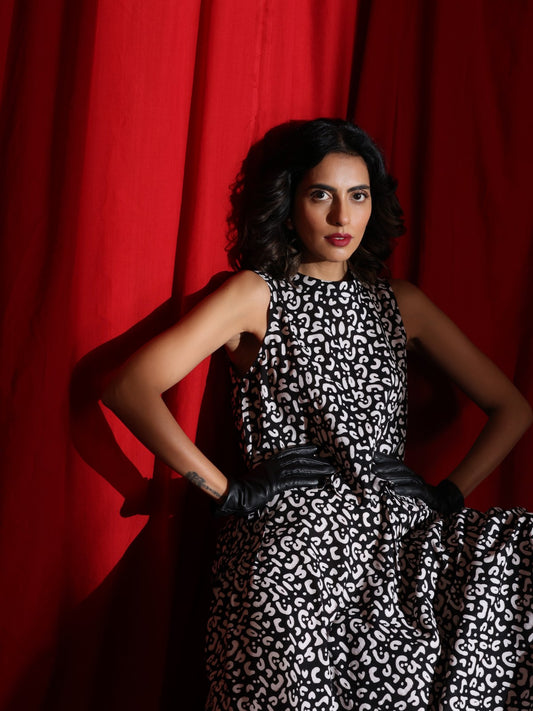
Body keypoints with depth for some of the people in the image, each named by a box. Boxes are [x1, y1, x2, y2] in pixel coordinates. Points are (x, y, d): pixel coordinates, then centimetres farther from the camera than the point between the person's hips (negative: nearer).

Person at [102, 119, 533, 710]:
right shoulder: (255, 295, 6)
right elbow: (129, 388, -7)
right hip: (293, 539, -5)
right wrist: (228, 492, -7)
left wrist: (449, 494, 7)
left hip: (400, 538, 5)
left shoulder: (401, 304, 19)